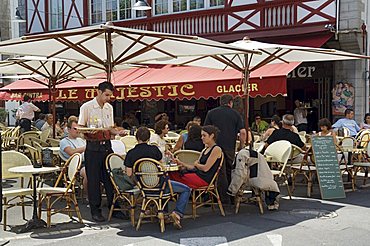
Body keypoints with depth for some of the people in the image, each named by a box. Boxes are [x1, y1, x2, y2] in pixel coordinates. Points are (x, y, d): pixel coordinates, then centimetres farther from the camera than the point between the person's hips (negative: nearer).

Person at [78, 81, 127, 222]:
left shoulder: (109, 108, 12)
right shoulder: (86, 107, -6)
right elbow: (80, 128, -5)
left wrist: (118, 132, -2)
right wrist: (90, 132, -25)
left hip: (107, 145, 5)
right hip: (93, 147, -5)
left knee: (110, 177, 7)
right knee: (93, 179, 1)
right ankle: (95, 211, 10)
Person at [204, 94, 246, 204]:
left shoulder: (211, 113, 5)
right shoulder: (235, 114, 6)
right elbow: (243, 132, -2)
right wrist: (241, 146, 9)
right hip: (230, 147, 2)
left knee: (221, 173, 0)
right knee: (231, 172, 16)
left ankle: (225, 199, -1)